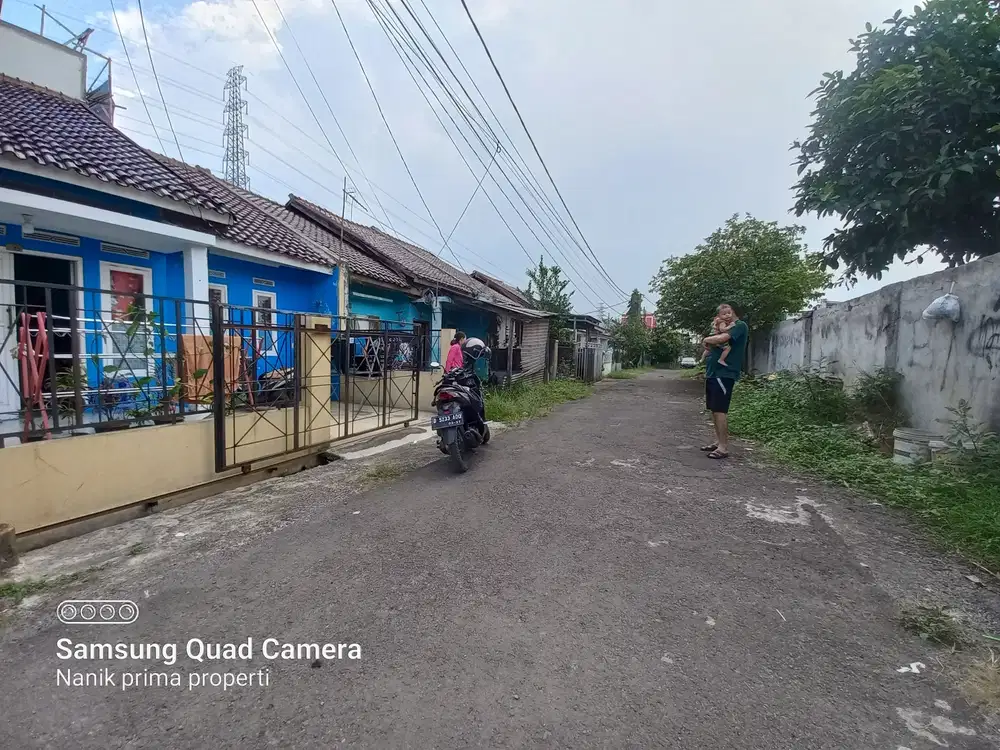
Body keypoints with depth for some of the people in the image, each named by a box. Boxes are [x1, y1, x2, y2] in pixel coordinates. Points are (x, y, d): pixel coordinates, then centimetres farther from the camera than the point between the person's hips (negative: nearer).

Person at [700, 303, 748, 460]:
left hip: (724, 374, -9)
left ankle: (724, 447, -4)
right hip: (712, 373, 9)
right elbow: (711, 342, 13)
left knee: (720, 410, -9)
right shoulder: (724, 328, 20)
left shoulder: (740, 326, -7)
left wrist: (707, 339, -4)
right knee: (714, 410, 12)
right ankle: (718, 442, 21)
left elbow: (720, 339, -20)